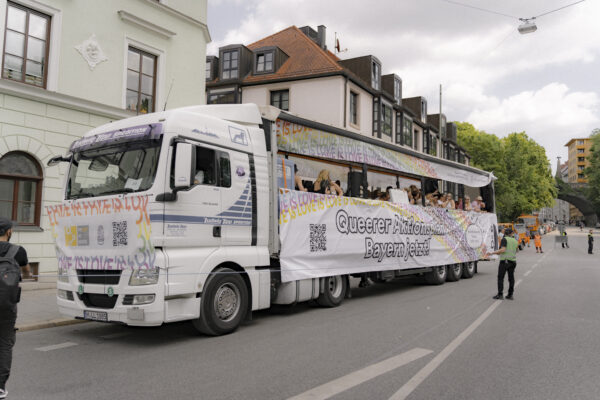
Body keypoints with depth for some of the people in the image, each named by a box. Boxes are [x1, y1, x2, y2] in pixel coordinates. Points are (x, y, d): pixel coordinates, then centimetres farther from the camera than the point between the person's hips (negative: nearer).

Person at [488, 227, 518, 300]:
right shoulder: (515, 241, 13)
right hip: (513, 261, 6)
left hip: (504, 261, -6)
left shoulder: (504, 239, -6)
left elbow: (503, 250, -18)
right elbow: (515, 252, 19)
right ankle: (510, 295, 10)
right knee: (511, 278, 9)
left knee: (500, 278, -1)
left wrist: (493, 252, -11)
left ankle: (500, 295, -6)